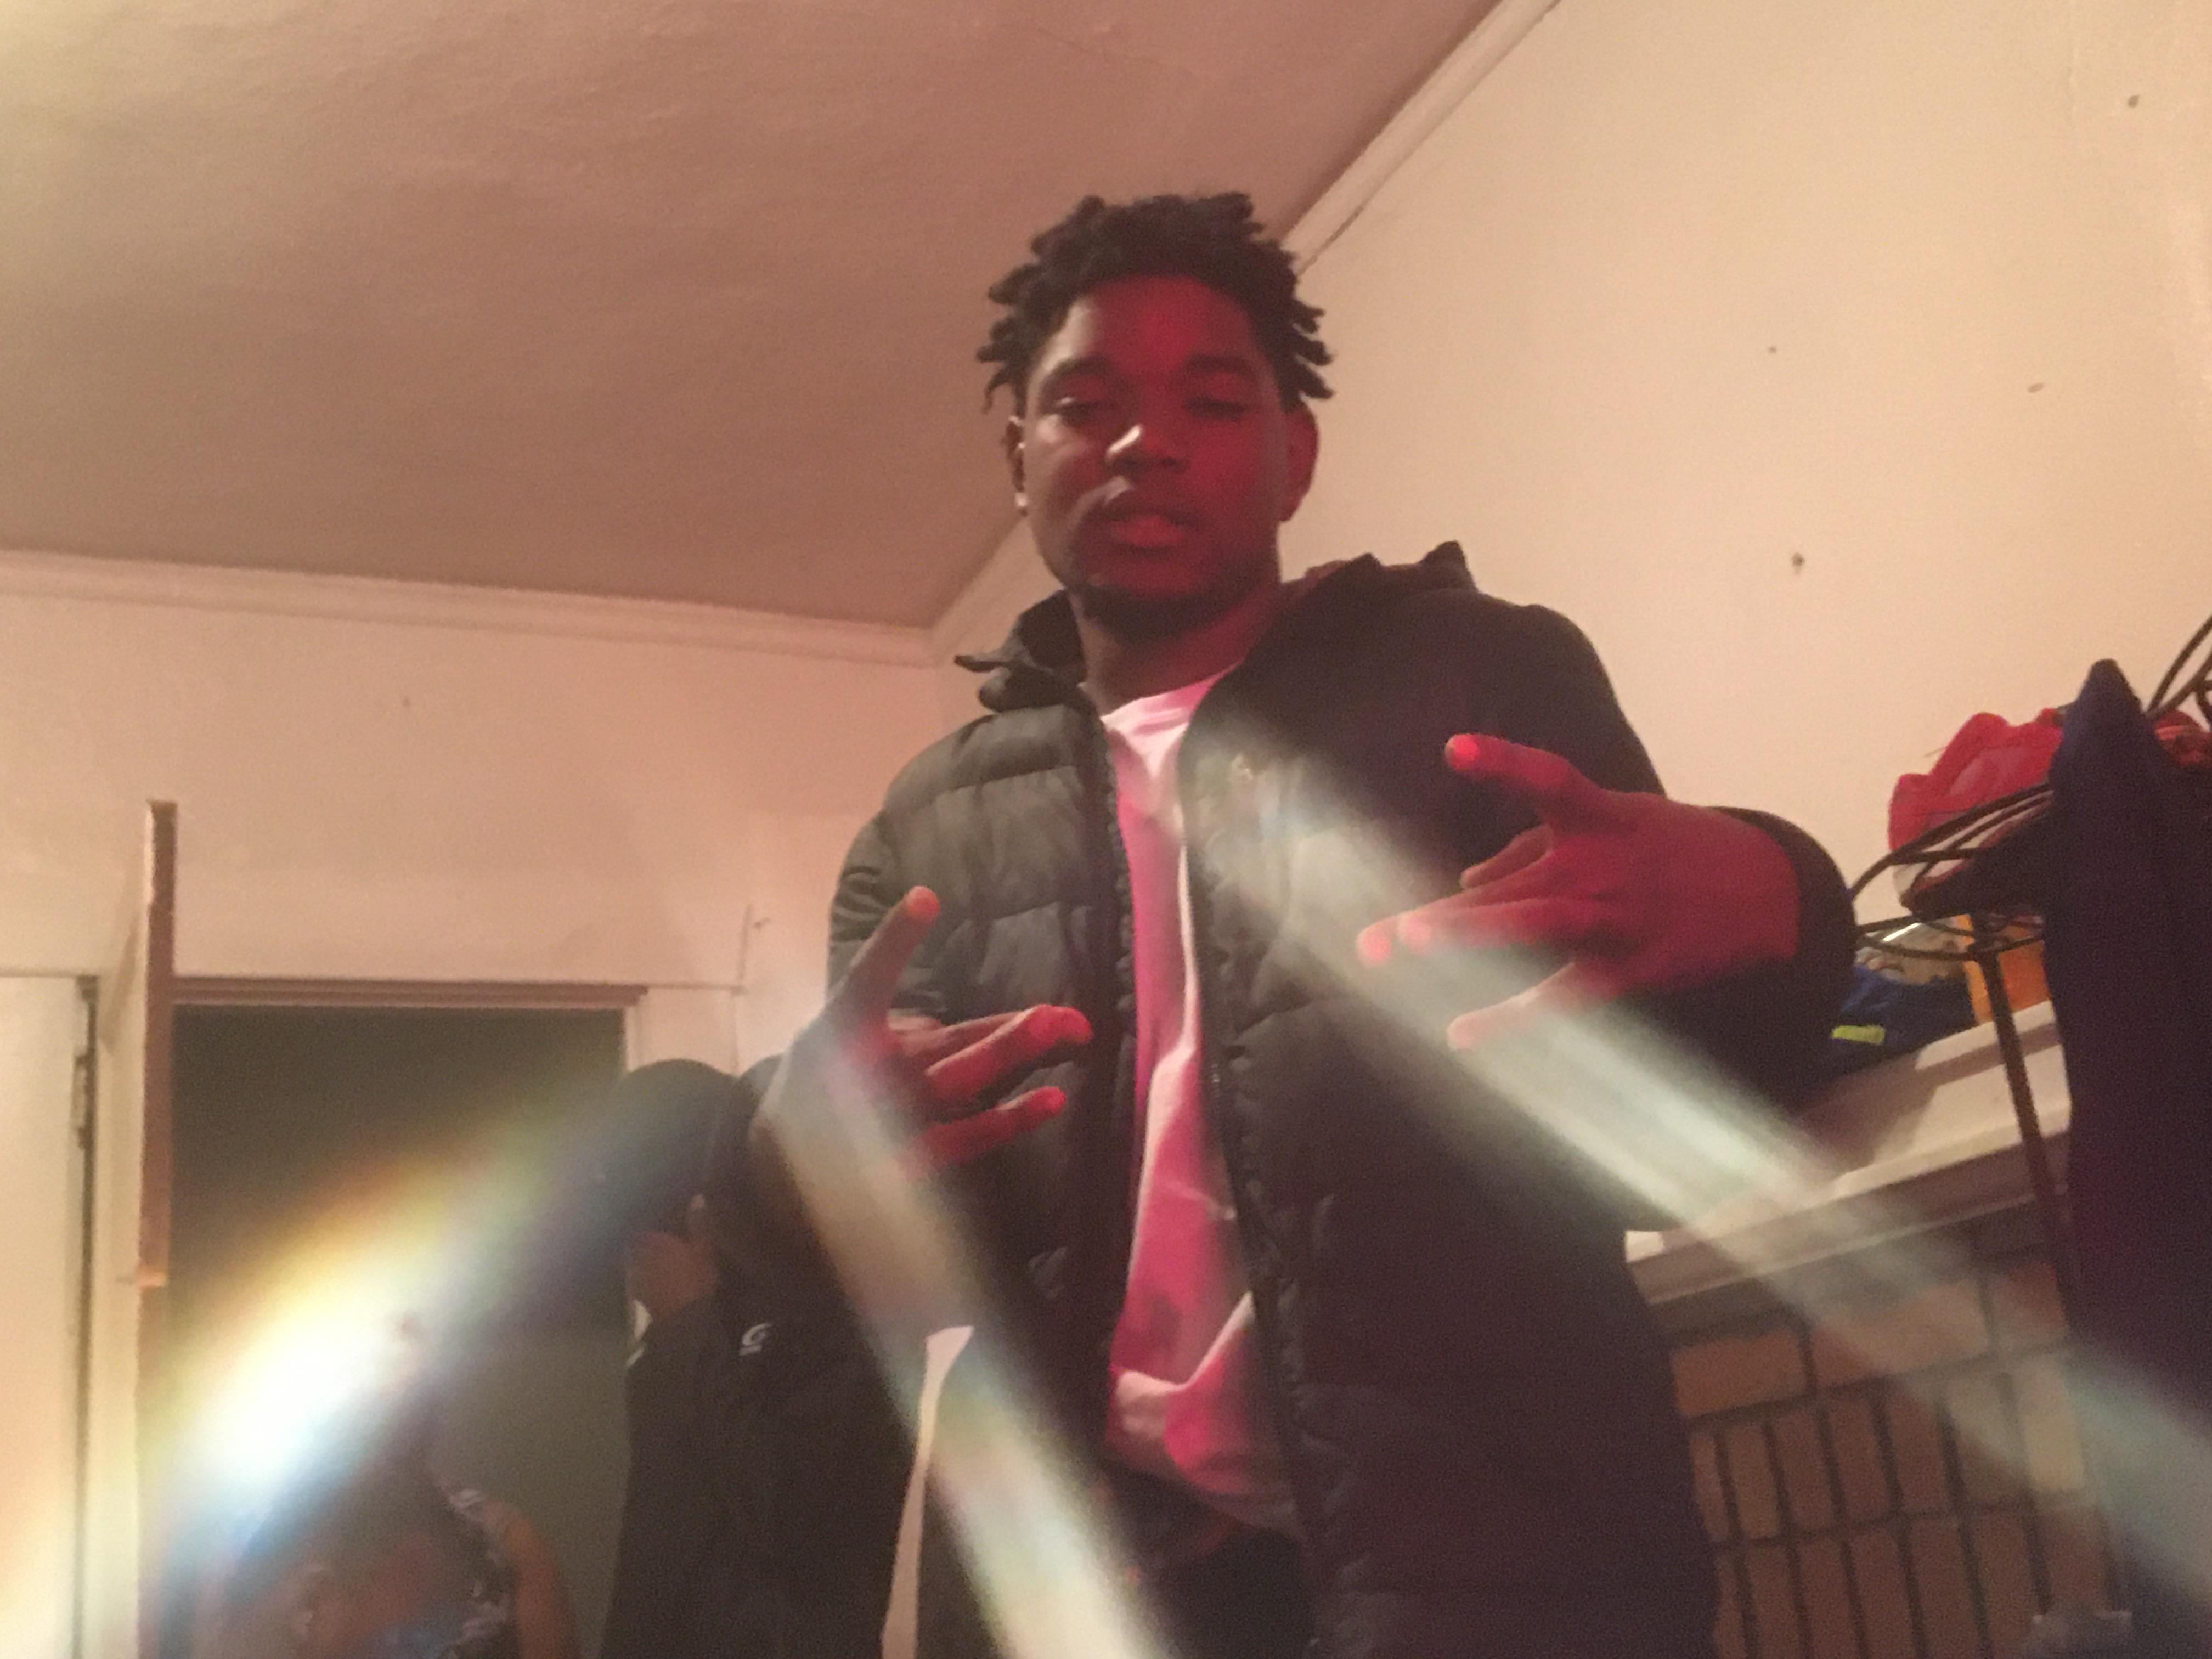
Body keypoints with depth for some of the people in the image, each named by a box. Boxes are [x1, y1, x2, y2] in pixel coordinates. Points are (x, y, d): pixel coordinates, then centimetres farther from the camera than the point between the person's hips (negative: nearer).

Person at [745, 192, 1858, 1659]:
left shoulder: (1483, 676, 6)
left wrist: (1749, 910, -21)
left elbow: (1680, 1121, 2)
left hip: (1485, 1540, -2)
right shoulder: (929, 831, 14)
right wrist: (807, 1153, -12)